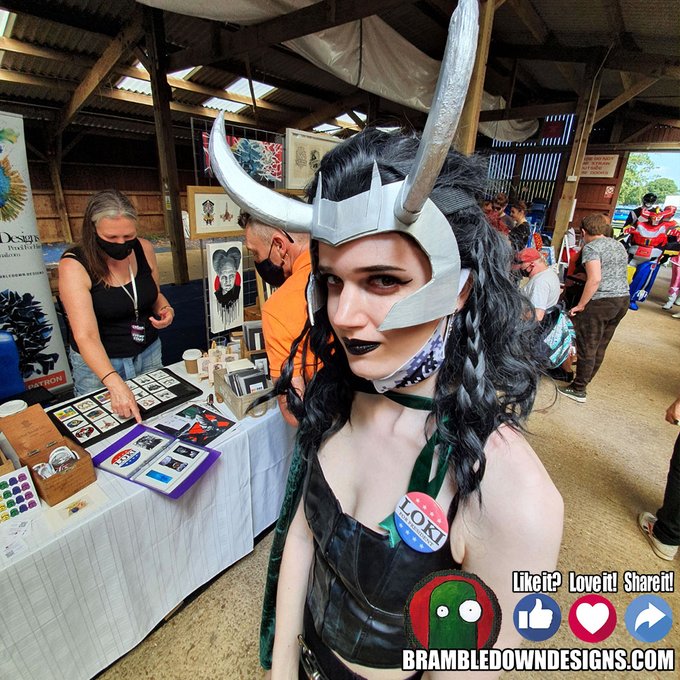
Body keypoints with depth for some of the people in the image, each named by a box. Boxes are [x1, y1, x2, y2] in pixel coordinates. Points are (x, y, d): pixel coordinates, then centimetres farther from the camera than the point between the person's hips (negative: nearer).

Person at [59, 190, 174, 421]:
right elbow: (85, 335, -29)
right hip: (98, 363, -4)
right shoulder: (74, 265, -21)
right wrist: (115, 384, -42)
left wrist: (165, 309, -12)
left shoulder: (144, 249, -8)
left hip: (149, 354, 4)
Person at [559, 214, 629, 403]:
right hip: (623, 299, 8)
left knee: (587, 348, 1)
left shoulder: (591, 247, -9)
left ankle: (578, 390, 9)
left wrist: (580, 305, -15)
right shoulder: (619, 245, 17)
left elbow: (595, 279, -21)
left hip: (601, 302, -8)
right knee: (600, 346, 16)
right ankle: (585, 379, 29)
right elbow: (617, 275, 21)